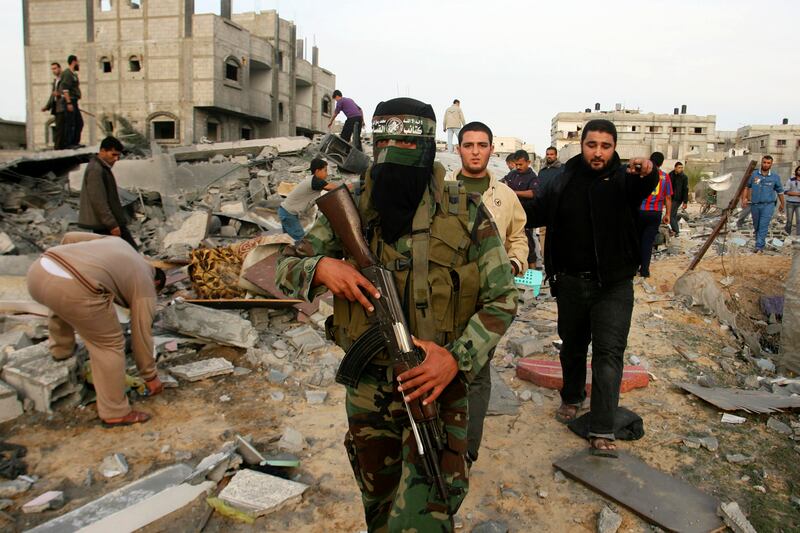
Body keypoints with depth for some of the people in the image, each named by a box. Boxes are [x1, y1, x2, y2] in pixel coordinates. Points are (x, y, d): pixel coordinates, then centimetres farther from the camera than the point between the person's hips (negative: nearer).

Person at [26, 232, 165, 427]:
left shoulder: (116, 242, 33)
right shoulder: (145, 285, 16)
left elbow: (70, 237, 30)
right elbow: (141, 336, 17)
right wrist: (150, 376, 28)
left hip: (39, 271, 7)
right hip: (74, 289, -7)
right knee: (109, 344, 11)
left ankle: (61, 348, 56)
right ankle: (115, 413, 18)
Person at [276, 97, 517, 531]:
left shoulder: (466, 214, -10)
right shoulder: (352, 211, -3)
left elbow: (502, 299, -7)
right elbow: (286, 267, 2)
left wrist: (457, 357, -22)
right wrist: (321, 267, -22)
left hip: (436, 385, -3)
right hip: (368, 391, 4)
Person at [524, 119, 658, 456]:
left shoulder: (624, 180, -6)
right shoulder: (562, 184, 1)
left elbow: (644, 187, -28)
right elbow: (532, 213, 0)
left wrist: (647, 172, -52)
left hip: (614, 285, -2)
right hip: (570, 283, 3)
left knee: (609, 353, -7)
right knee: (572, 346, 19)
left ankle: (602, 432, -5)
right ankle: (572, 398, 43)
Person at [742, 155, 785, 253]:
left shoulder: (775, 177, 0)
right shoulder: (753, 174, 0)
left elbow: (780, 191, 10)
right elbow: (747, 186, 9)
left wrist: (782, 204, 17)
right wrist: (744, 198, -4)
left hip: (768, 205, -2)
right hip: (755, 205, 3)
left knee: (763, 226, -11)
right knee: (756, 226, 14)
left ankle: (759, 247, -13)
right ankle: (760, 242, 32)